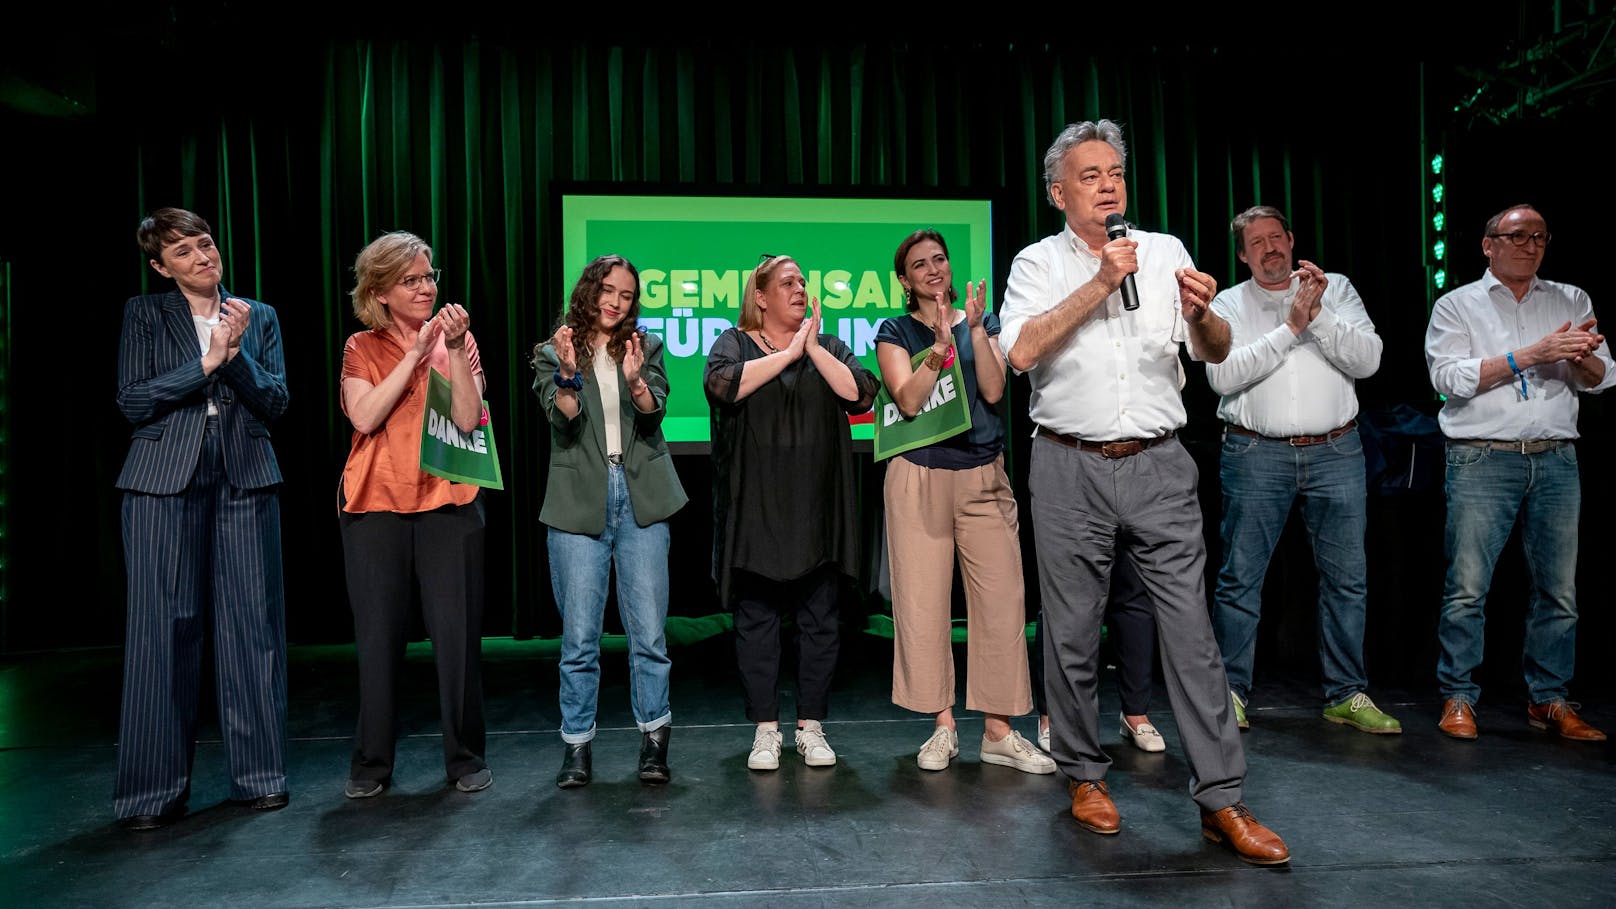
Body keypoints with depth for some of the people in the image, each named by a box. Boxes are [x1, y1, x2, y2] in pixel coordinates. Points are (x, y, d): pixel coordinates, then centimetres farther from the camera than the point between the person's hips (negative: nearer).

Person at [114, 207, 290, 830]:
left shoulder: (259, 316, 13)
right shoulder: (143, 313, 9)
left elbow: (275, 402, 5)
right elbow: (133, 402, -1)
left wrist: (236, 352, -10)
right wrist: (206, 361, -9)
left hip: (246, 479, 1)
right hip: (165, 480, -1)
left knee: (251, 624, 1)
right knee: (163, 628, -1)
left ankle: (258, 774, 12)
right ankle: (153, 790, 10)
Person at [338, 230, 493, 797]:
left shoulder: (457, 337, 6)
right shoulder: (361, 347, 7)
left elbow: (468, 418, -6)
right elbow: (364, 417, -10)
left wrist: (454, 348, -15)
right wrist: (416, 352, -12)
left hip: (447, 502, 0)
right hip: (376, 505, 1)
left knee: (457, 633, 0)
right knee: (378, 636, 5)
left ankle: (465, 756, 15)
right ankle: (372, 762, 20)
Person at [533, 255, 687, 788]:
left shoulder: (646, 347, 11)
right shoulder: (552, 354, 8)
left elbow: (655, 413, -3)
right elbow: (564, 421, -6)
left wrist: (635, 380, -22)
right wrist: (568, 374, -23)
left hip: (641, 502, 1)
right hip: (578, 503, -1)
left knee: (649, 631, 3)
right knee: (579, 637, 2)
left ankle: (654, 738, 16)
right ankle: (577, 745, 15)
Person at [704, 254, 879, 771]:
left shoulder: (828, 347, 15)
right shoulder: (733, 344, 8)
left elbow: (861, 395, -2)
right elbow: (722, 384, -15)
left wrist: (813, 349, -6)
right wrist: (788, 353, -10)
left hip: (816, 512, 2)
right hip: (754, 510, -2)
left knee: (819, 620, 4)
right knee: (756, 620, 2)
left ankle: (811, 727, 16)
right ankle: (766, 729, 14)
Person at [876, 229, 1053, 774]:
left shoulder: (983, 322, 13)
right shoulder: (896, 331, 6)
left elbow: (993, 391, -2)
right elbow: (908, 401, -8)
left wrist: (975, 329, -10)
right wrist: (941, 345, -17)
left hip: (984, 477, 2)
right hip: (919, 478, -1)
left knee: (1001, 599, -3)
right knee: (924, 602, 0)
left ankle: (999, 731, 8)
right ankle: (943, 726, 14)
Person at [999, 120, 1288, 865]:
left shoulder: (1166, 251, 10)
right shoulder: (1038, 263, 4)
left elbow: (1217, 353, 6)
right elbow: (1021, 352, -13)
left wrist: (1201, 315, -15)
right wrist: (1099, 283, -15)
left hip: (1158, 467, 1)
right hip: (1070, 470, -1)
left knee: (1190, 628, -1)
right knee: (1072, 633, 7)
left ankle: (1220, 801, 8)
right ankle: (1084, 775, 25)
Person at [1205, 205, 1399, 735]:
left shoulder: (1336, 290, 11)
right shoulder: (1229, 305, 6)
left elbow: (1368, 360, -1)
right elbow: (1224, 376, -10)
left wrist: (1320, 316, -13)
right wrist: (1292, 327, -13)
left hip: (1336, 453, 2)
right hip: (1256, 454, -2)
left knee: (1347, 577, 6)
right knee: (1240, 577, 0)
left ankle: (1346, 695, 18)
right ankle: (1231, 691, 12)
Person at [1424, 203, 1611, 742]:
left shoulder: (1571, 301, 16)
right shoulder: (1457, 305, 6)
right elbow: (1449, 376, -8)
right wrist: (1529, 355, -16)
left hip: (1556, 461, 4)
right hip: (1482, 460, -4)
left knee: (1559, 589, 6)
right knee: (1467, 587, -5)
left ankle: (1549, 700, 18)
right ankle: (1457, 698, 4)